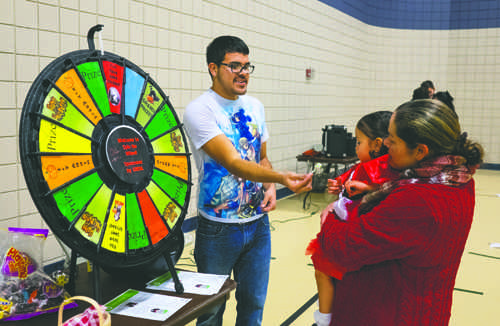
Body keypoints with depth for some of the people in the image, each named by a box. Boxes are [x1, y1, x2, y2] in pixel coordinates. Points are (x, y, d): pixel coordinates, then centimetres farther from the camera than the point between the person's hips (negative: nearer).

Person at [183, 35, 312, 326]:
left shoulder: (255, 107, 7)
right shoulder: (200, 110, -14)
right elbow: (233, 163, -25)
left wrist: (270, 187, -4)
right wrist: (282, 178, -38)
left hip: (258, 223, 6)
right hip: (218, 228, -5)